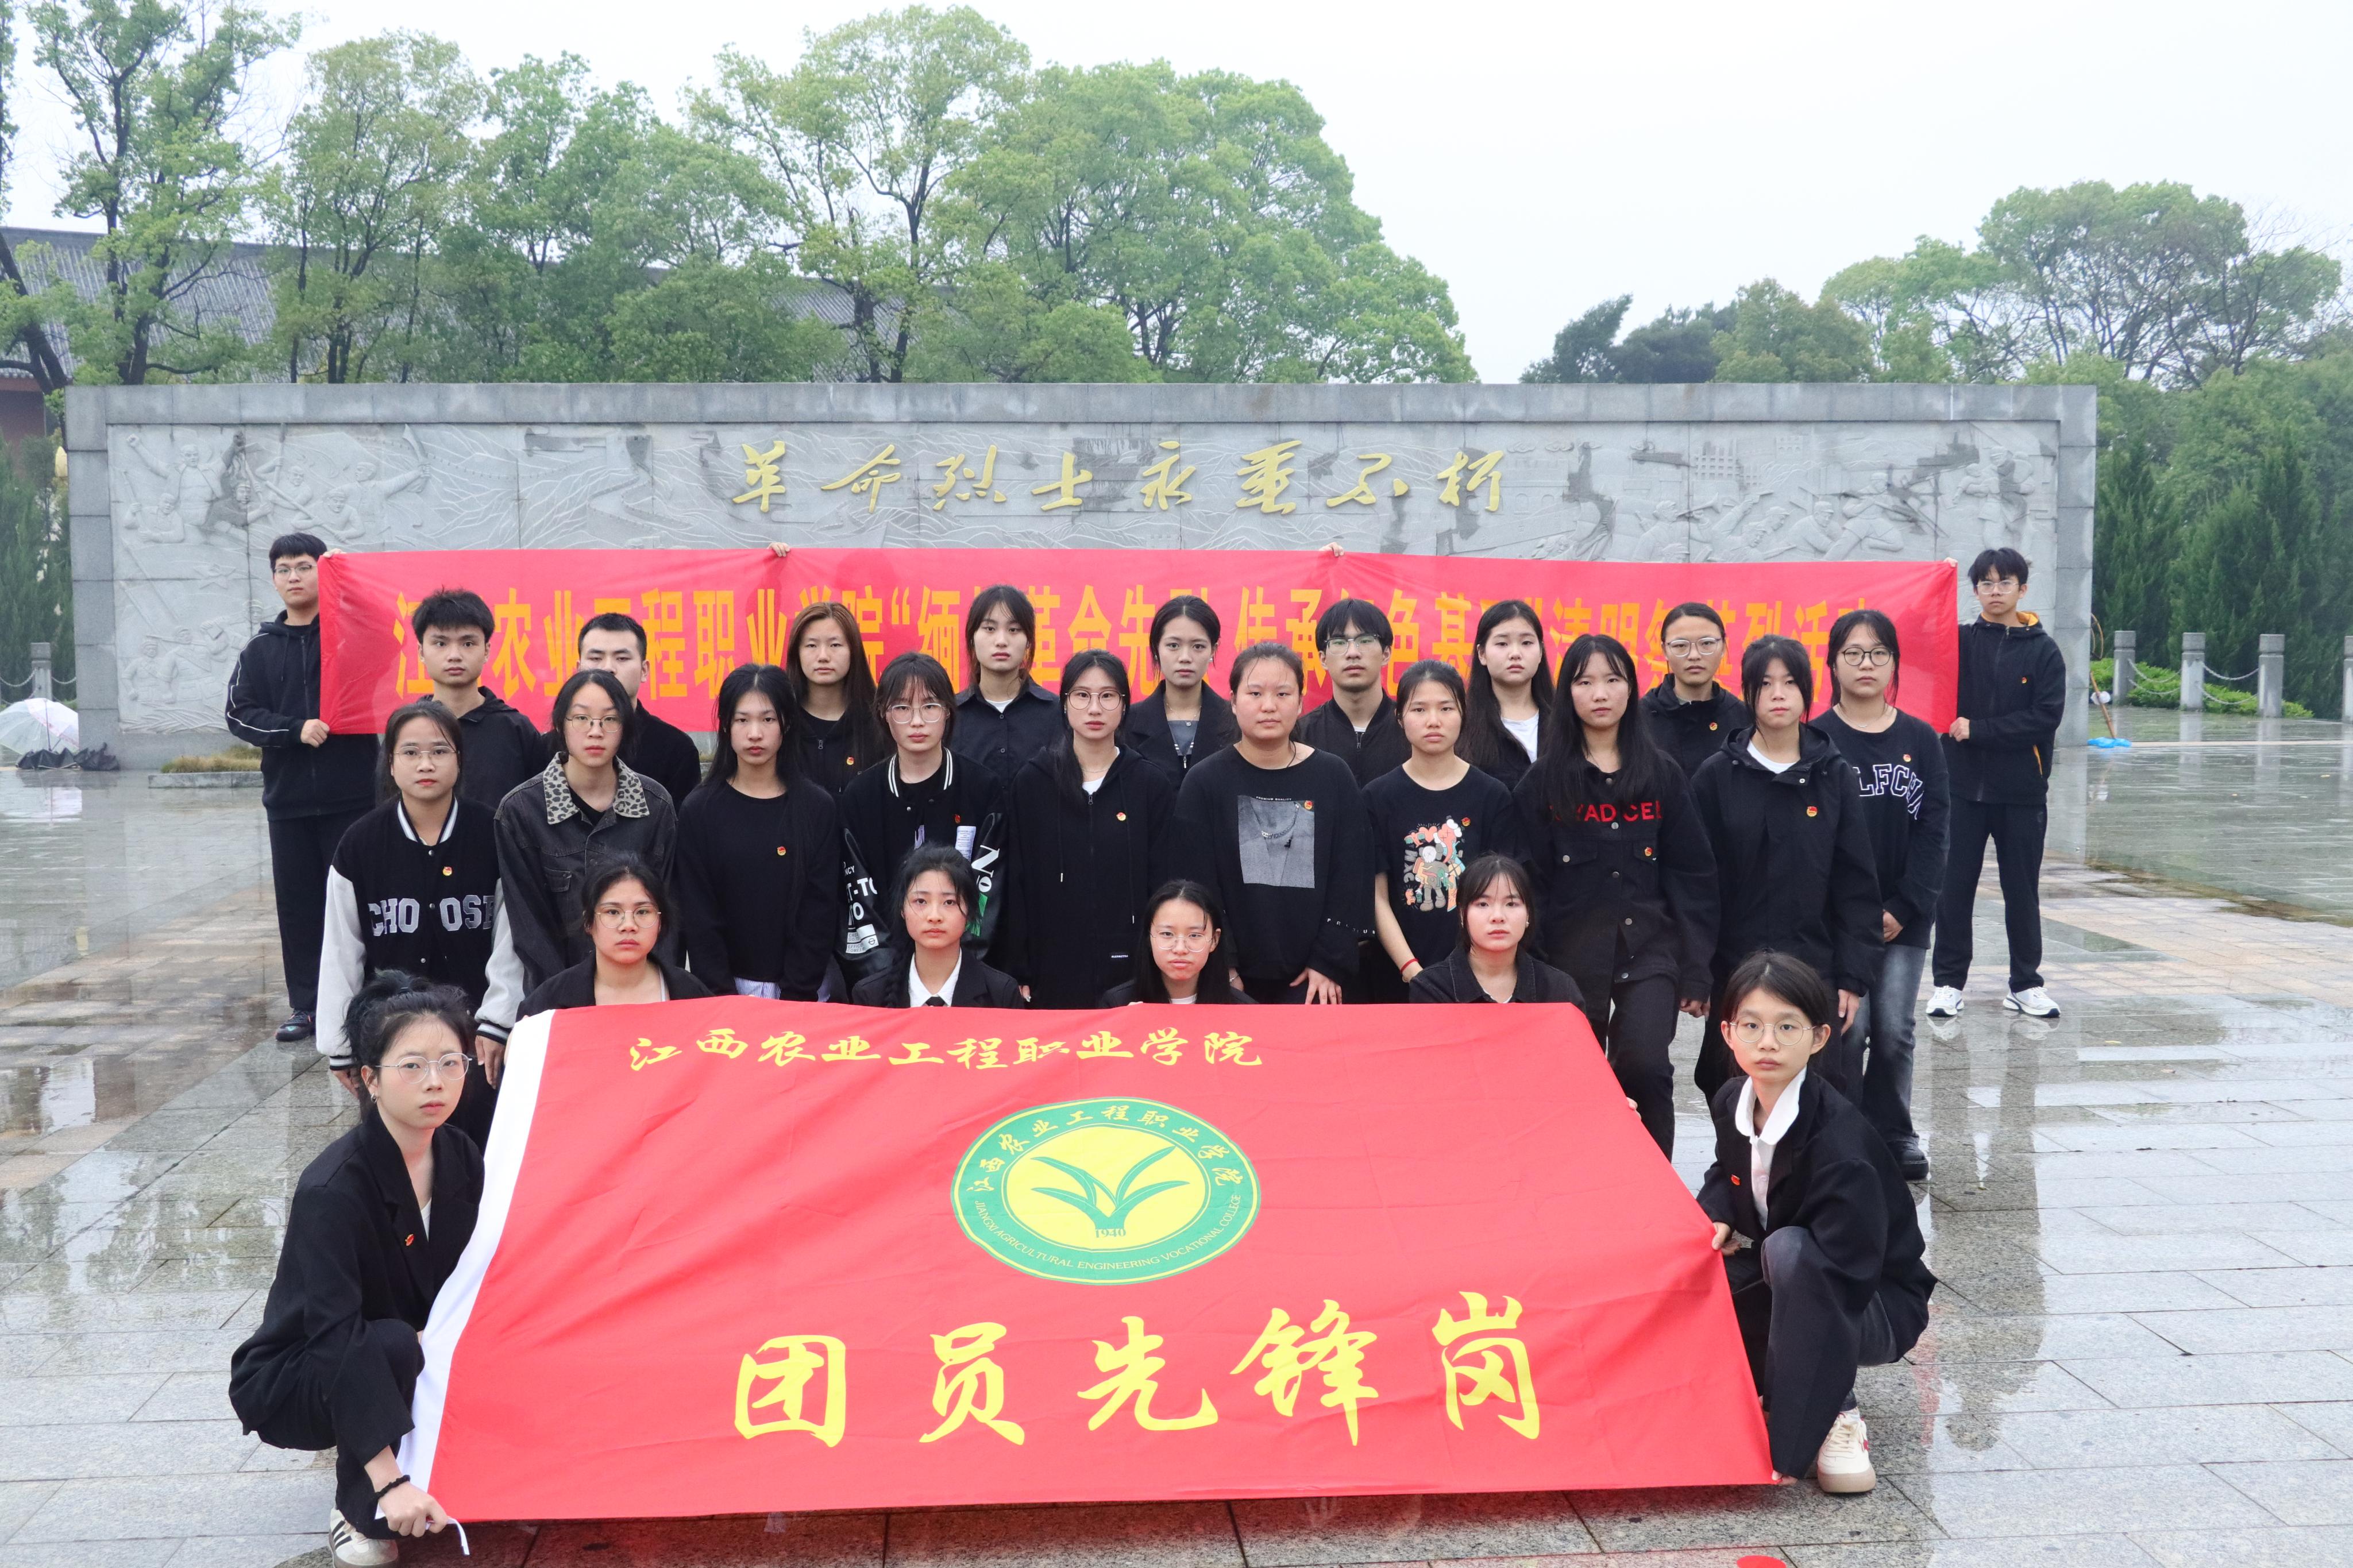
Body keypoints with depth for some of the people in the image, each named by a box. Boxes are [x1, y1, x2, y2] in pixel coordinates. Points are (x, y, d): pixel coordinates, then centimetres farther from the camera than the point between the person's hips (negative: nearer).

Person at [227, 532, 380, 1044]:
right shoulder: (261, 650, 11)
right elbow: (240, 714, 5)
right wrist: (296, 730, -13)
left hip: (353, 795, -3)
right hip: (288, 800, 3)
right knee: (298, 905, 6)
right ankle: (305, 1005, 15)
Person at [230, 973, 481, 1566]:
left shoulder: (461, 1158, -9)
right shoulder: (332, 1189, -29)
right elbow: (336, 1338, -34)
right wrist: (389, 1480, -38)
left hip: (411, 1363, 6)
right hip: (291, 1383, -6)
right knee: (394, 1344, -34)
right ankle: (358, 1508, -11)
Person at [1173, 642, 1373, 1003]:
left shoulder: (1334, 777, 3)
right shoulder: (1204, 782, -1)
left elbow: (1351, 876, 2)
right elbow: (1197, 883, -3)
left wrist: (1329, 963, -4)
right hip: (1234, 979, -1)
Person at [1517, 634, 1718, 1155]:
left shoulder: (1662, 775, 5)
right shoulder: (1544, 781, 3)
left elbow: (1693, 876, 4)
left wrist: (1696, 970, -1)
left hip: (1649, 948, 0)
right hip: (1572, 953, 0)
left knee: (1644, 1067, -18)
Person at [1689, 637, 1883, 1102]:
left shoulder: (1836, 777, 3)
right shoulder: (1716, 777, 0)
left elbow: (1857, 886, 2)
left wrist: (1853, 976, -3)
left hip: (1816, 969, 0)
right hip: (1735, 971, 0)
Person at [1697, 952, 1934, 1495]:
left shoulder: (1840, 1146, -29)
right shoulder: (1730, 1104, -7)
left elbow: (1846, 1281, -30)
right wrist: (1715, 1218, -10)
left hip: (1878, 1308, -6)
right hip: (1789, 1288, 7)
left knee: (1790, 1251, -38)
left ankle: (1832, 1417, -20)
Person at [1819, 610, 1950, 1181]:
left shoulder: (1921, 741, 6)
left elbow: (1933, 830, 2)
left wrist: (1903, 907, -7)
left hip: (1906, 915, 2)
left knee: (1895, 1031, 2)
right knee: (1847, 1028, -6)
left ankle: (1893, 1135, 19)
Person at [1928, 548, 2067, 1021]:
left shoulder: (2043, 650, 0)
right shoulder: (1960, 640, 4)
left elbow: (2045, 718, -9)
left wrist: (1978, 730, -14)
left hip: (2022, 790, -1)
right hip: (1964, 786, 1)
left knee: (2022, 889, 9)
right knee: (1954, 886, 3)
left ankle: (2025, 983, 20)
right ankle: (1949, 981, 13)